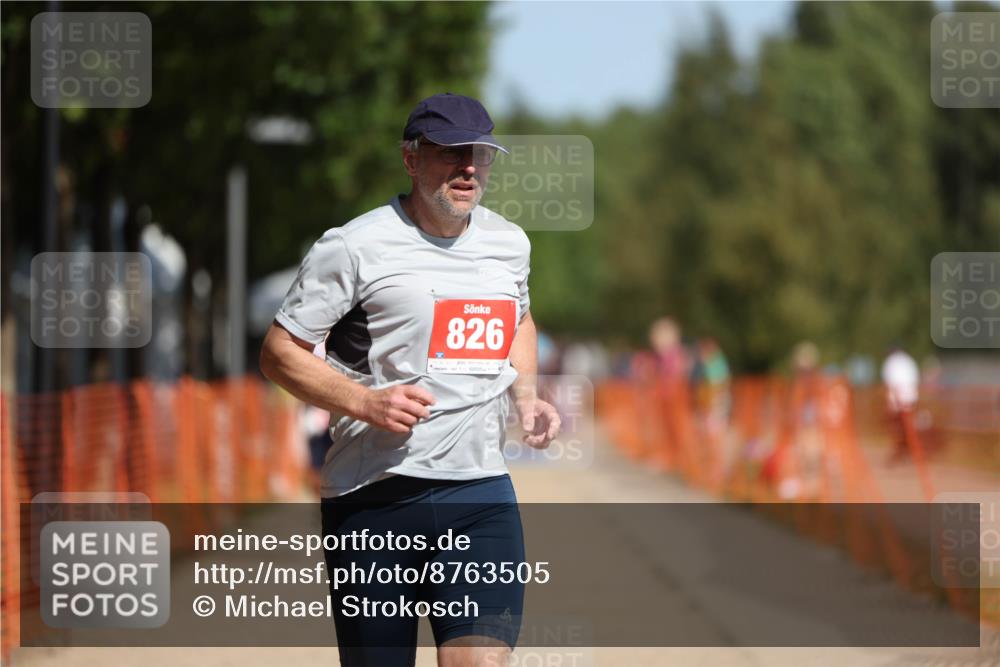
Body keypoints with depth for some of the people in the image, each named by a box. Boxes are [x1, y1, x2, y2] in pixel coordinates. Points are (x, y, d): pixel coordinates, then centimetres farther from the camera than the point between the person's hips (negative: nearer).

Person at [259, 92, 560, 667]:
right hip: (373, 496, -3)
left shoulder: (509, 242, 11)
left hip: (481, 490, 3)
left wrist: (526, 395, 13)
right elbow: (280, 351, -3)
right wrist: (365, 402, -17)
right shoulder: (354, 247, -6)